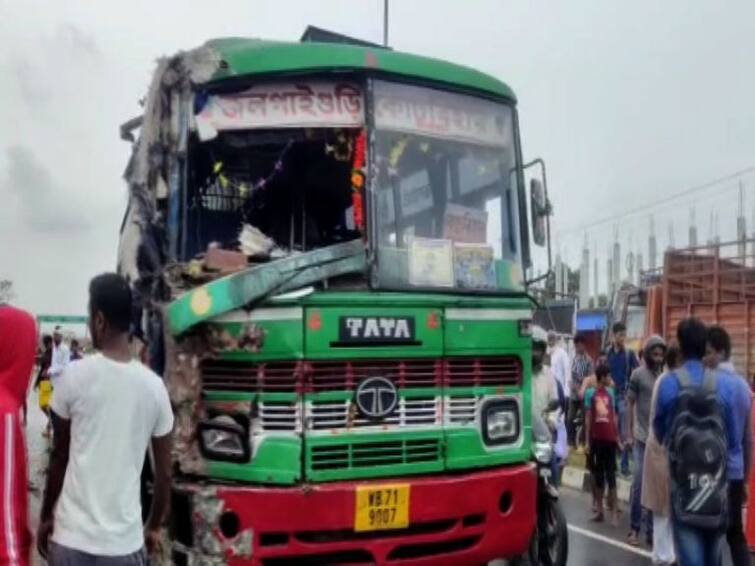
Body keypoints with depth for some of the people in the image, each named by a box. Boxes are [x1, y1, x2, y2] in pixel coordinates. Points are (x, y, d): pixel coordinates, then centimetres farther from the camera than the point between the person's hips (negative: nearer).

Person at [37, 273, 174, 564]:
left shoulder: (74, 376, -7)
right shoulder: (154, 386, -3)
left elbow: (59, 456, 3)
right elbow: (164, 472, 3)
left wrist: (46, 517, 18)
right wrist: (154, 527, 18)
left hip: (71, 537, 0)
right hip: (125, 541, 1)